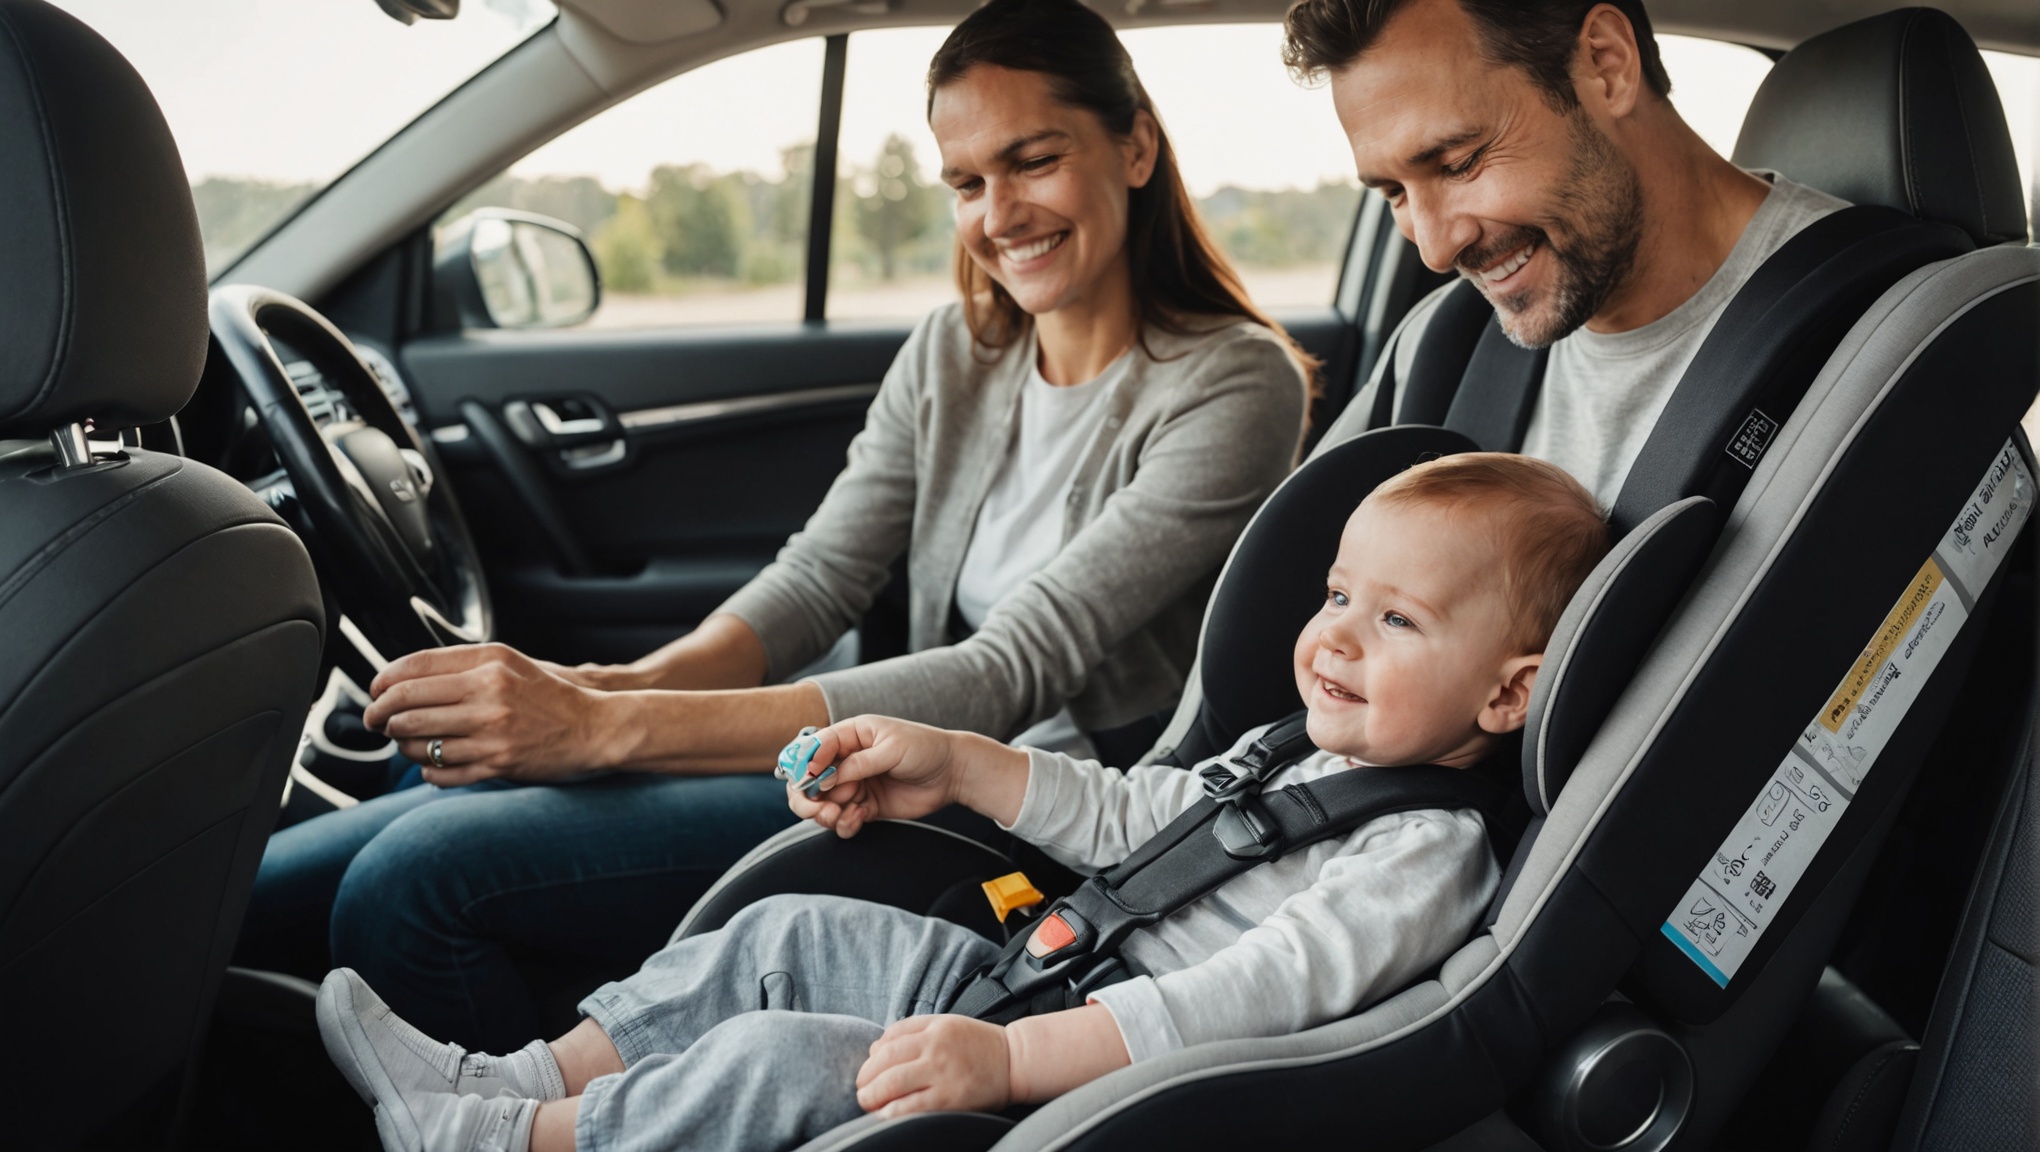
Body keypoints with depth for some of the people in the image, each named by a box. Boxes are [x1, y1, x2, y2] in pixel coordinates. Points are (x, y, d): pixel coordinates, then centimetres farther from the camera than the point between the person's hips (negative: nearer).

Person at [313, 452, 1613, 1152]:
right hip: (1034, 978, 9)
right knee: (794, 933, 7)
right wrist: (958, 764, 14)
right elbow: (1129, 818, 22)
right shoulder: (1295, 757, 11)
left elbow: (1251, 999, -30)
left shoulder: (1430, 853, -19)